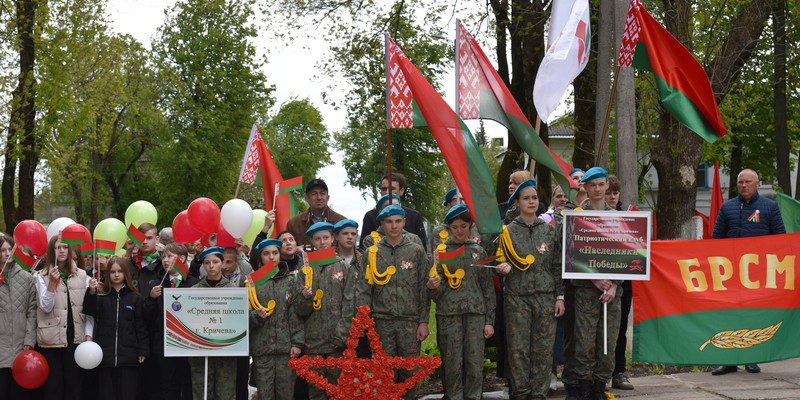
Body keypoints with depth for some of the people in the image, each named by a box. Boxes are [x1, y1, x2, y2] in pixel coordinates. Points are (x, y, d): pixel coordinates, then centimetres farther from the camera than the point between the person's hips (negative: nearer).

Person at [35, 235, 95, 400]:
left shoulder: (82, 275, 6)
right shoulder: (42, 276, 1)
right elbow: (46, 307, -9)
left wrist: (89, 335, -1)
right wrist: (52, 283, -21)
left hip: (76, 338, 2)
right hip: (51, 340, -2)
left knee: (75, 386, 4)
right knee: (52, 386, 2)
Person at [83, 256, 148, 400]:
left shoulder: (134, 297, 5)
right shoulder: (101, 295, 6)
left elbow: (141, 326, 6)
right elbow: (89, 311, -13)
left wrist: (143, 350, 0)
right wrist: (91, 293, -30)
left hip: (128, 356, -1)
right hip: (106, 355, 1)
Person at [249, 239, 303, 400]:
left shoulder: (291, 280, 7)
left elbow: (297, 314, 3)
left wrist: (297, 343, -4)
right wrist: (256, 316, -14)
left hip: (286, 347, 0)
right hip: (261, 348, 0)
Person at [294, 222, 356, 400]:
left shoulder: (344, 267, 6)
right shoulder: (305, 271, 10)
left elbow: (349, 305, 0)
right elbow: (300, 310, 8)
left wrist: (341, 336, -9)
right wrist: (305, 298, -14)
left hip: (337, 344, -1)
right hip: (312, 343, 2)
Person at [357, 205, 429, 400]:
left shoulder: (416, 251, 6)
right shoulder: (371, 254, 8)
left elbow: (424, 289, 4)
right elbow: (364, 290, 5)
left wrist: (423, 321, -2)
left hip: (410, 322, 0)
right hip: (382, 322, 1)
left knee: (409, 373, 1)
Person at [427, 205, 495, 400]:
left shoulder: (478, 252, 12)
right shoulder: (440, 252, 6)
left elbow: (488, 287, 12)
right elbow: (436, 293, 6)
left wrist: (489, 320, 7)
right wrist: (432, 286, -18)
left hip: (475, 313, 1)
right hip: (449, 314, -1)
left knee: (475, 363, -2)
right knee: (453, 364, -3)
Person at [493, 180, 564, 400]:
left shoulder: (549, 230, 8)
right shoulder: (508, 231, 5)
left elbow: (558, 266, 9)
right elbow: (502, 260, 11)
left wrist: (560, 296, 4)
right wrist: (505, 266, -13)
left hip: (545, 297, 1)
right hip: (517, 297, -1)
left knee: (543, 349, 0)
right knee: (518, 349, -2)